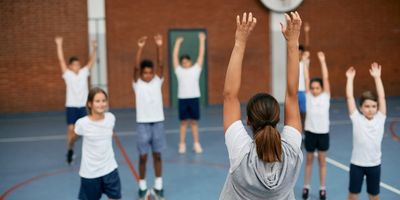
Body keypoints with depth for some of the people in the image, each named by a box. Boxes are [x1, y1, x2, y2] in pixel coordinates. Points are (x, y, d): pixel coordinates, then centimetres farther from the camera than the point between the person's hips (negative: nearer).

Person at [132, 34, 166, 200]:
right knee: (143, 157, 4)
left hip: (158, 122, 2)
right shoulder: (137, 83, -1)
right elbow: (136, 67, -16)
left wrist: (159, 47, -22)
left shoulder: (157, 81, 3)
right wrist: (140, 48, -26)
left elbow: (161, 64, -10)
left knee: (157, 155, 9)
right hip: (143, 123, -2)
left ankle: (158, 187, 19)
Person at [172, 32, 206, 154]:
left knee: (194, 122, 6)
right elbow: (175, 56, 9)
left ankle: (196, 144, 12)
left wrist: (202, 41, 4)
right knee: (183, 122, 6)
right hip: (182, 99, 0)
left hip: (194, 98, 0)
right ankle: (182, 144, 11)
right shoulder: (179, 71, 7)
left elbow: (201, 55, 5)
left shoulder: (196, 69, 7)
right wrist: (178, 43, 11)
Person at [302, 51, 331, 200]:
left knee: (322, 161, 10)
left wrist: (322, 61, -14)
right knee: (309, 160, 12)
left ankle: (322, 188, 22)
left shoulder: (325, 96, -4)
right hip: (310, 132, 1)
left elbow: (326, 78, -11)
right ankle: (306, 187, 24)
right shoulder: (308, 96, -2)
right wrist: (305, 62, -12)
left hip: (323, 133, 0)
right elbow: (306, 79, -7)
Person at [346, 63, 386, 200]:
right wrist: (350, 78, -6)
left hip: (374, 164, 2)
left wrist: (377, 77, -8)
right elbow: (349, 97, -10)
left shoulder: (380, 118, -3)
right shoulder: (356, 119, -8)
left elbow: (382, 97, -8)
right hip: (357, 164, -2)